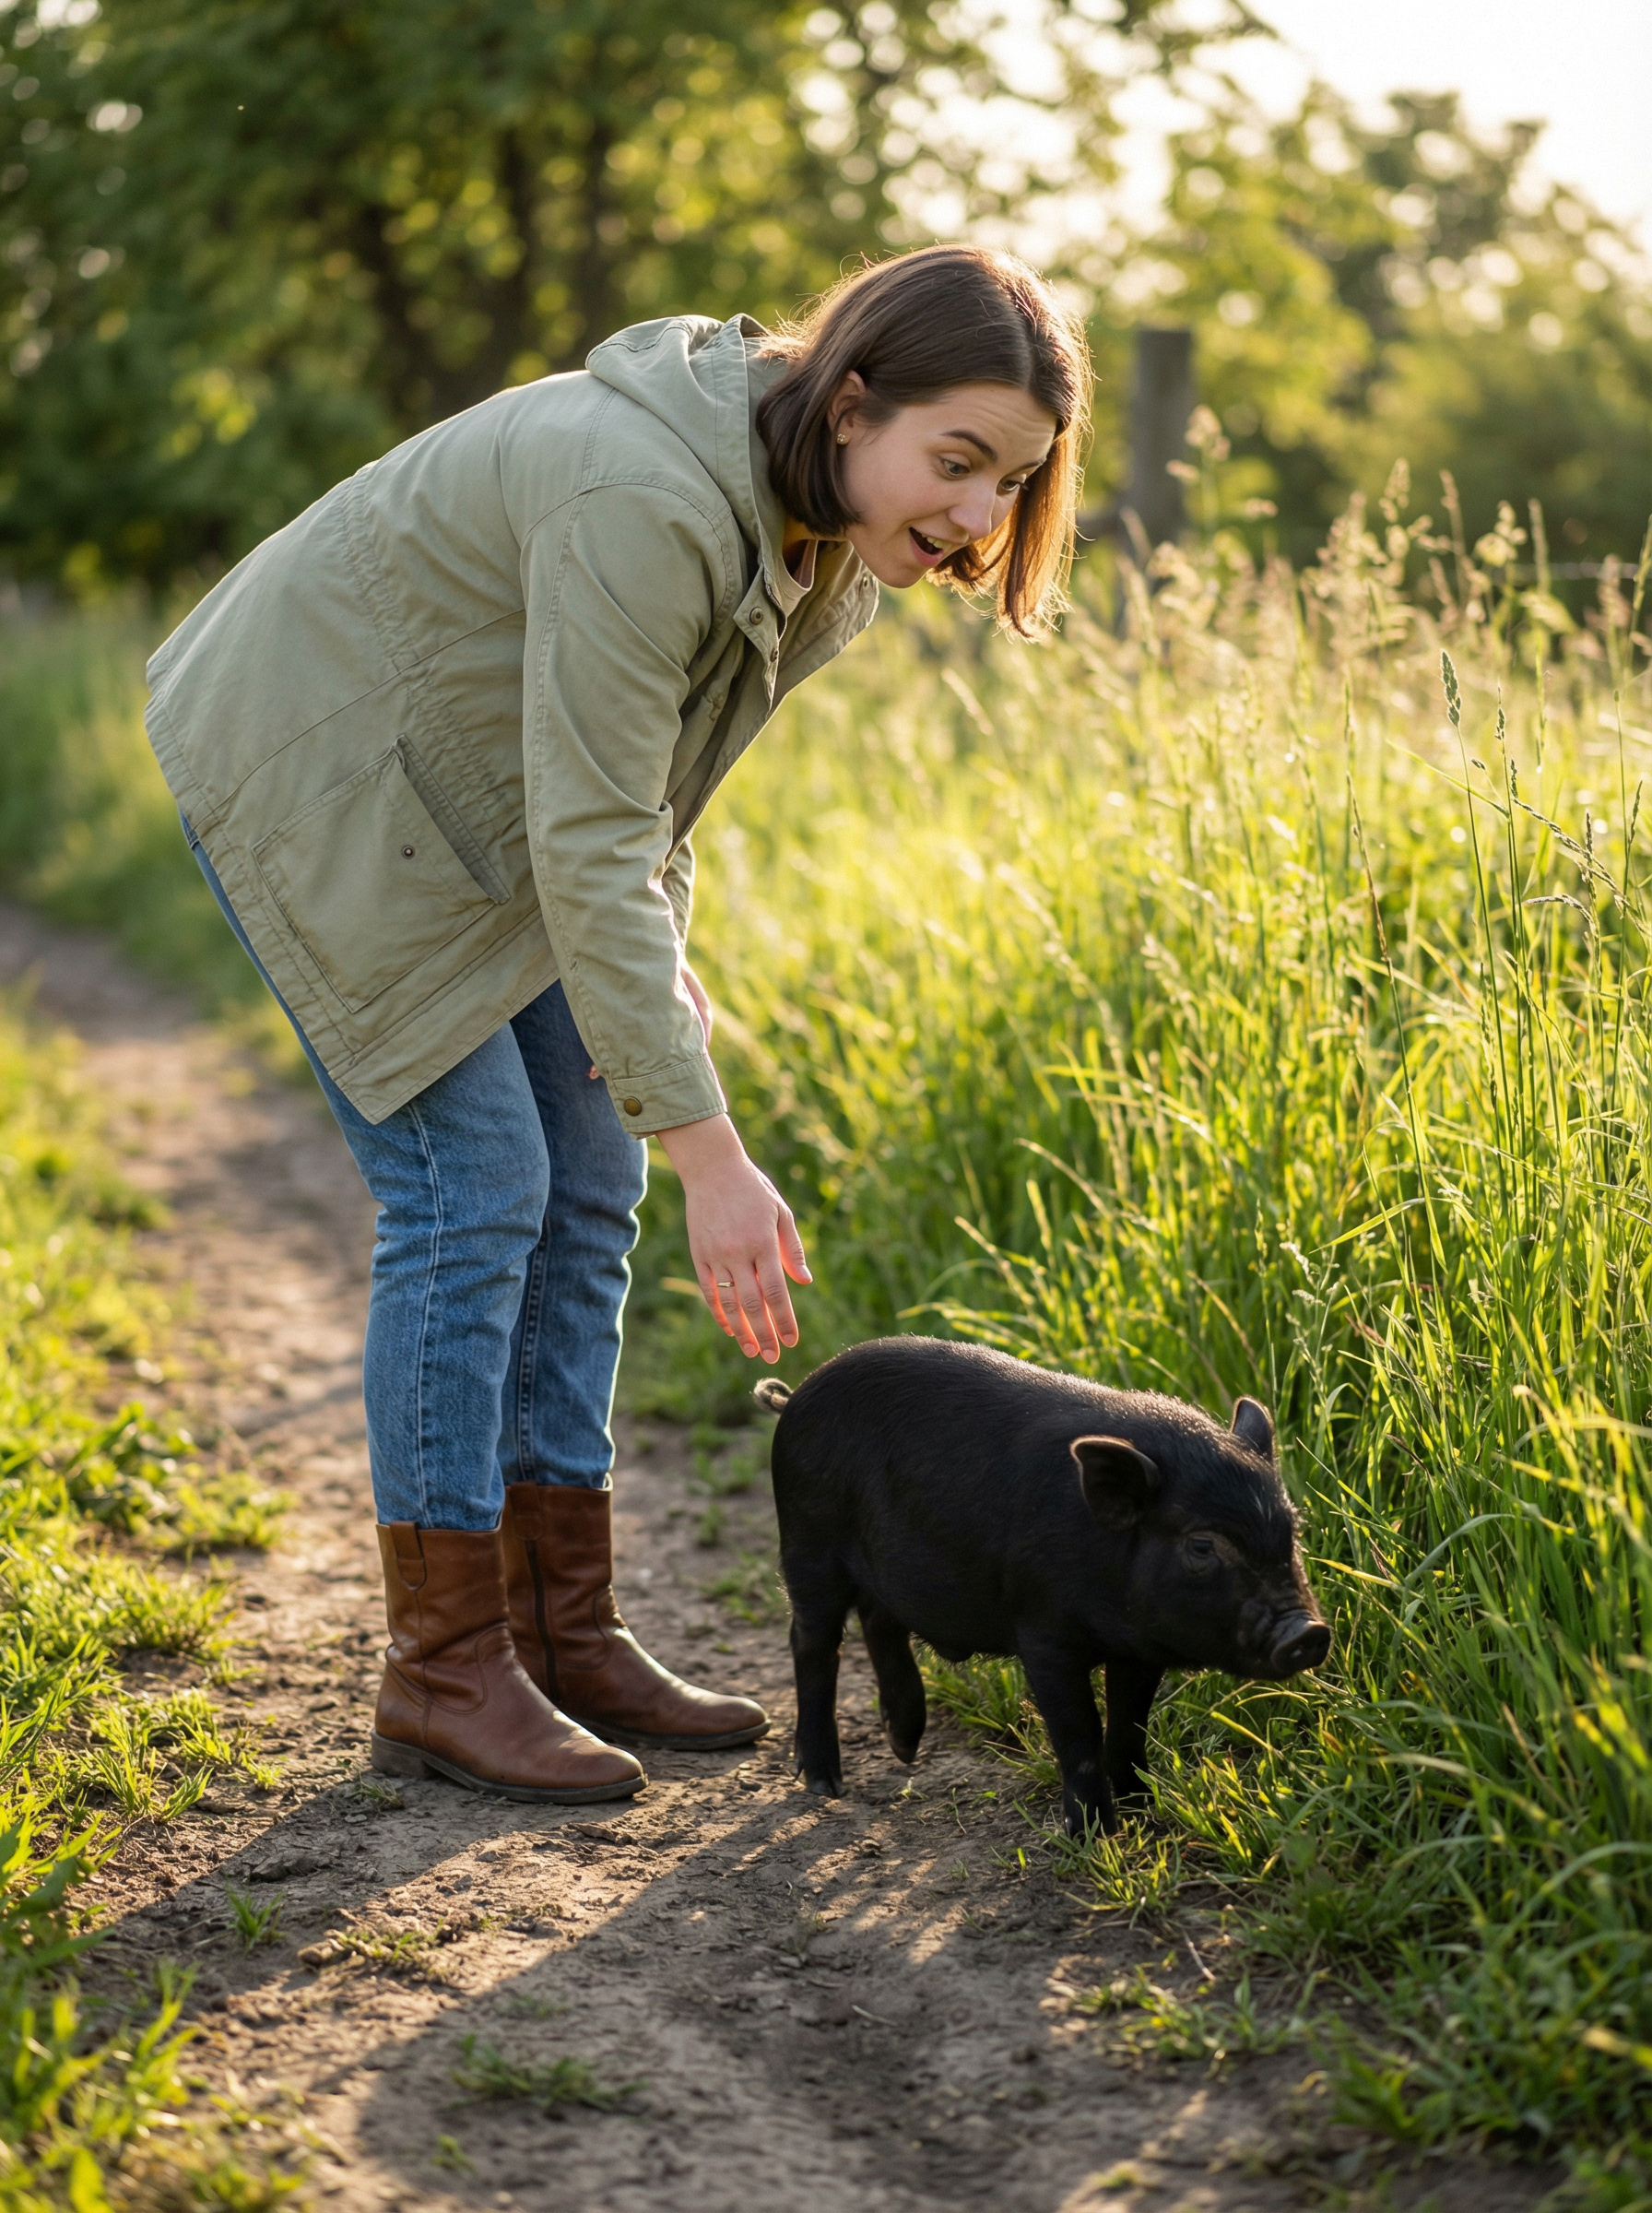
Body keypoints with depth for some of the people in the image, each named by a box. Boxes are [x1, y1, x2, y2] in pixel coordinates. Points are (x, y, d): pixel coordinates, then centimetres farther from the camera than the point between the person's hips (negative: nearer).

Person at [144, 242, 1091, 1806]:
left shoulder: (820, 519, -6)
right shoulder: (648, 504, -35)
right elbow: (588, 849, -35)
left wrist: (655, 946, -3)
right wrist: (710, 1150, -37)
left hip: (463, 801, 9)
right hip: (310, 781, -9)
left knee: (582, 1184, 5)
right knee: (474, 1186, -12)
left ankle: (563, 1633, 14)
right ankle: (442, 1675, -2)